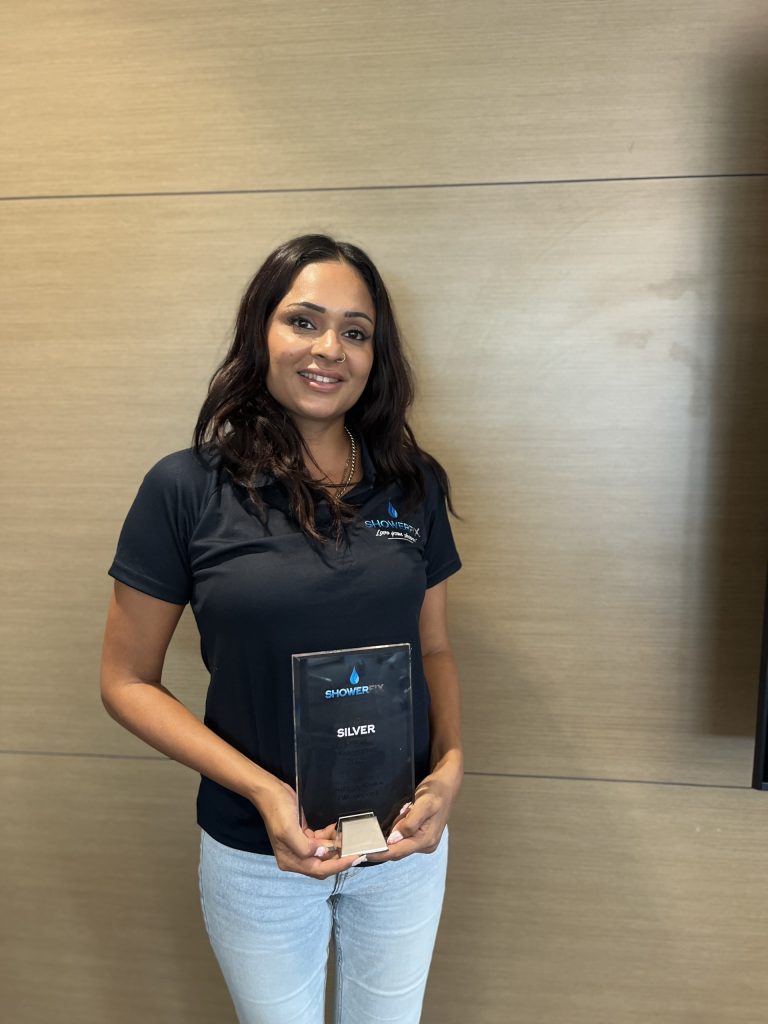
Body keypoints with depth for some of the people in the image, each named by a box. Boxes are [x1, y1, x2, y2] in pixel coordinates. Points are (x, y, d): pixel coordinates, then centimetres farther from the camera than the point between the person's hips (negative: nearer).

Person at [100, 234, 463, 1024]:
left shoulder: (413, 484, -5)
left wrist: (450, 764, -12)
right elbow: (127, 682, -9)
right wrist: (263, 791, -19)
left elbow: (434, 649, 5)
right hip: (256, 852, -2)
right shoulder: (186, 489, -14)